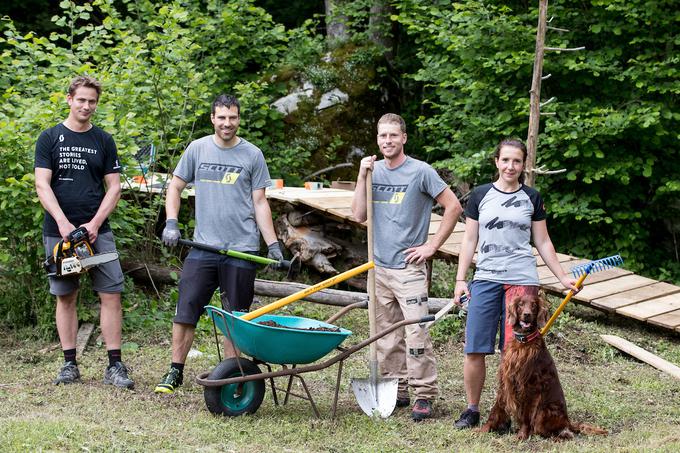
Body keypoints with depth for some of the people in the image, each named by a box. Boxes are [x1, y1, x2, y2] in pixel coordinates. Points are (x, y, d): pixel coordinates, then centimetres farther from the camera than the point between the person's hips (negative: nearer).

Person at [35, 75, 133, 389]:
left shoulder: (104, 141, 9)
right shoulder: (50, 138, 4)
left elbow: (113, 188, 6)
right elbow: (42, 185, -3)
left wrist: (95, 223, -8)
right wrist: (63, 223, -15)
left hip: (97, 230, 1)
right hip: (59, 231, -1)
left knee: (111, 294, -5)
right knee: (66, 297, 5)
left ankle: (115, 366, -3)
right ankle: (69, 364, 12)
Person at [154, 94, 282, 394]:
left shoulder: (252, 155, 4)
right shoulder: (198, 149, 6)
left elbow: (259, 203, 6)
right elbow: (175, 187, 13)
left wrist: (273, 245, 0)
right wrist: (171, 223, -2)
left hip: (241, 250, -1)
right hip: (203, 246, 1)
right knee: (185, 312, -1)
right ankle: (175, 372, 9)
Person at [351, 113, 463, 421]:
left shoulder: (420, 172, -6)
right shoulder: (374, 170, 10)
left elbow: (453, 207, -5)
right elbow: (359, 215, 4)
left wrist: (432, 246, -7)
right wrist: (362, 177, -5)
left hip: (409, 267, -6)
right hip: (380, 266, 6)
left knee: (416, 334, -11)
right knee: (388, 336, 11)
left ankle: (424, 396, -7)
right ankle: (395, 390, 19)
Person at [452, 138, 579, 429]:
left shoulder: (531, 198, 8)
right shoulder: (480, 196, 8)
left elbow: (543, 242, 13)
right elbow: (470, 240, 10)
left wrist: (562, 277, 8)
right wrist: (460, 279, 4)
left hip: (522, 279, -1)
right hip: (486, 279, 1)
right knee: (475, 349, -4)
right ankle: (472, 410, 9)